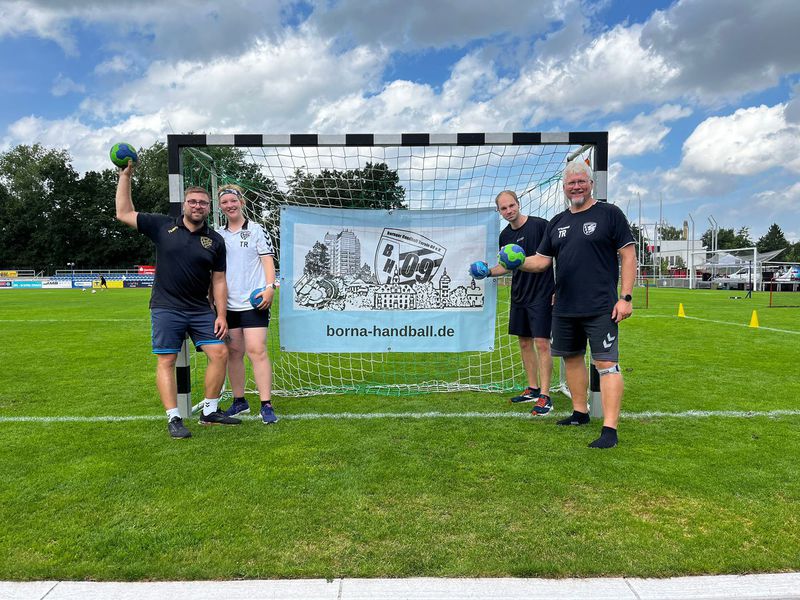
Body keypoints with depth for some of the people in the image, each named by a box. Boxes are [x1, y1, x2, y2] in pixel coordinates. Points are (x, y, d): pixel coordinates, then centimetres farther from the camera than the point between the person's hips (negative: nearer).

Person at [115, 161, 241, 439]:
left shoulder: (215, 240, 5)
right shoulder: (163, 226, 2)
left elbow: (218, 280, 5)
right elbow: (124, 213, 7)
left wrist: (221, 315, -2)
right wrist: (125, 175, 4)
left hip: (201, 310, 2)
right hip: (166, 309, -2)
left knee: (220, 353, -3)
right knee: (166, 361, -2)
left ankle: (210, 411, 12)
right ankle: (174, 419, 7)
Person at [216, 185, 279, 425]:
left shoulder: (256, 230, 3)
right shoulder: (218, 236, 14)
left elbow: (268, 260, -1)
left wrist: (269, 287, -15)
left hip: (253, 302, -5)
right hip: (228, 304, 5)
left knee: (257, 350, -11)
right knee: (233, 352, 8)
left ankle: (266, 406, -7)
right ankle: (239, 402, 21)